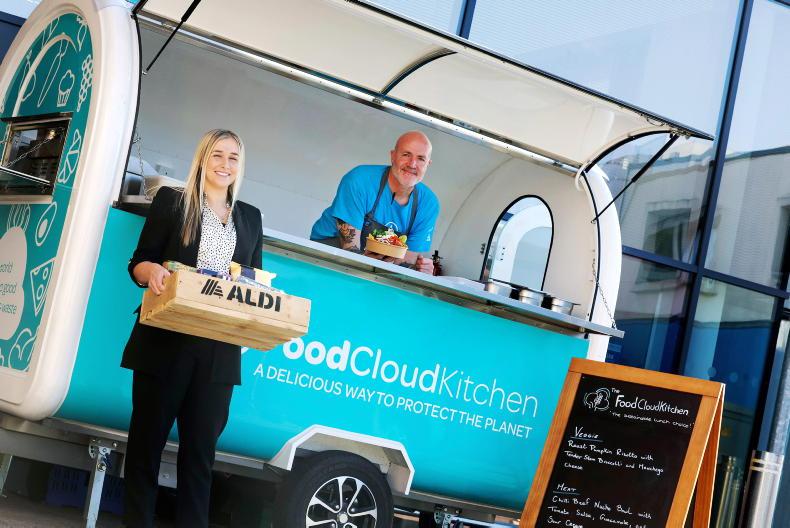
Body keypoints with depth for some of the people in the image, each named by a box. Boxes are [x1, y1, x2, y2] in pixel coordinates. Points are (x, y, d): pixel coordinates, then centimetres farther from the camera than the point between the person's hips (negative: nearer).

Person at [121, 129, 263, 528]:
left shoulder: (250, 217, 17)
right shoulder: (171, 200, 6)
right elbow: (138, 263, 2)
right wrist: (152, 270, -21)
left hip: (219, 350, 3)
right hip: (166, 342, -3)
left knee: (201, 447, 4)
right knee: (147, 438, 3)